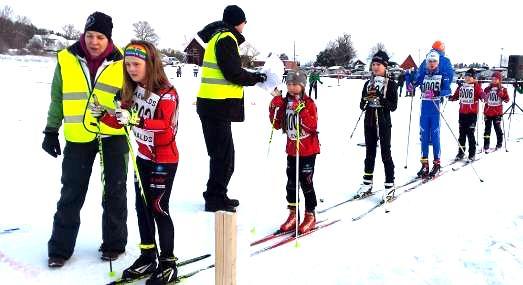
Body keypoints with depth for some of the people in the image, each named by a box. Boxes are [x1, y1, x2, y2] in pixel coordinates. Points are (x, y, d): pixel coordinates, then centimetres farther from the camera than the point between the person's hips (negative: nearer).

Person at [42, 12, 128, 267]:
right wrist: (51, 131, 6)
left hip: (113, 134, 0)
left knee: (114, 192, 9)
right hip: (78, 136, 1)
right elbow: (57, 98, 7)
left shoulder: (120, 62, -3)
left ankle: (114, 243, 25)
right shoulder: (67, 59, -1)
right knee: (71, 193, 7)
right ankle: (61, 247, 20)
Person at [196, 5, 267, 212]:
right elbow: (234, 73, -16)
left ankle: (217, 196, 26)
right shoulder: (226, 38, -10)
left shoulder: (218, 36, 20)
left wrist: (251, 77, 9)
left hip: (213, 104, 10)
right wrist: (257, 78, -1)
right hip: (218, 106, -10)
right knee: (224, 155, -3)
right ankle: (215, 199, 5)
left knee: (221, 153, 17)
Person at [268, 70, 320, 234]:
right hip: (292, 150, 6)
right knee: (291, 183, 10)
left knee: (306, 183, 0)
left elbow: (313, 126, -21)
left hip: (308, 150, -6)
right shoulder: (284, 103, 6)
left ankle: (310, 216, 14)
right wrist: (274, 108, -7)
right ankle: (293, 215, 22)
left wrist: (301, 110, -31)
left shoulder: (308, 103, -10)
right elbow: (277, 125, 6)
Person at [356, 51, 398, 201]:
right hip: (369, 122, 5)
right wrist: (366, 101, -12)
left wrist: (381, 99, -22)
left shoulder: (391, 84, -4)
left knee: (385, 153, -1)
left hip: (384, 122, -4)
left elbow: (393, 106, -9)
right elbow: (362, 105, 10)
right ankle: (367, 183, 21)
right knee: (370, 153, 12)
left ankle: (390, 186, 6)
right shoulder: (368, 83, 10)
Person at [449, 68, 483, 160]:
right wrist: (451, 98, -4)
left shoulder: (476, 86, -3)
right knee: (462, 133, 10)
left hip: (472, 113, -4)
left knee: (470, 133, -3)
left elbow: (481, 94, -14)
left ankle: (472, 153, 8)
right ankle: (461, 152, 19)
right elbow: (456, 96, 16)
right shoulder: (461, 86, 9)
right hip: (462, 113, 4)